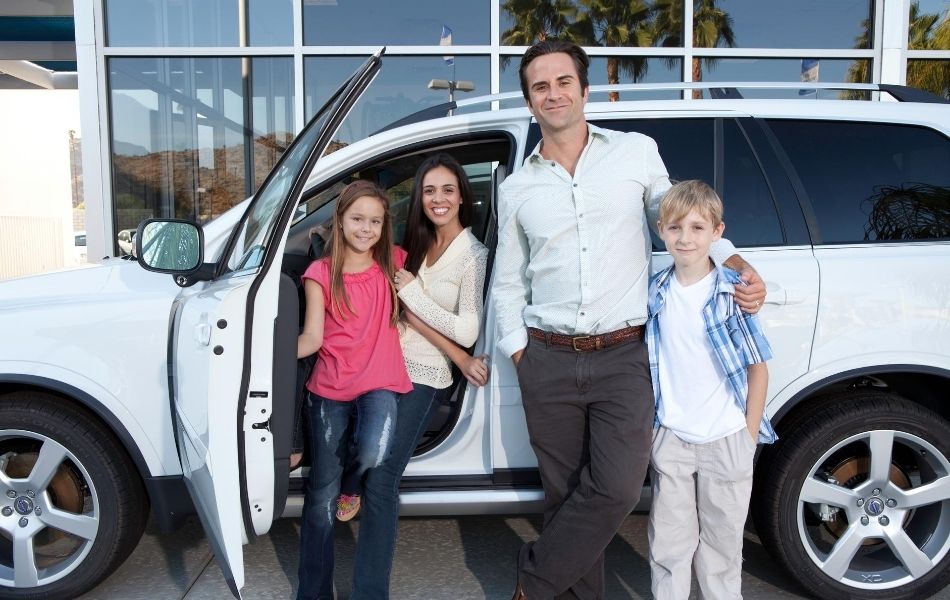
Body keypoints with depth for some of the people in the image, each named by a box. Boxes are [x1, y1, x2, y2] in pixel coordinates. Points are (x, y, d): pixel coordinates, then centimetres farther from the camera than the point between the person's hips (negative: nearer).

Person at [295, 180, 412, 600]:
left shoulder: (394, 262, 5)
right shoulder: (321, 273, 0)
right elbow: (313, 338, -5)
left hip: (380, 384, 0)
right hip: (330, 390, 0)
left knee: (372, 454, -31)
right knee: (321, 495, 5)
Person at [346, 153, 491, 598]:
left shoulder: (473, 255, -9)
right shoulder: (416, 243, 9)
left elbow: (466, 332, -15)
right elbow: (405, 309, -1)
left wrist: (411, 289, -12)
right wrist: (459, 358, -13)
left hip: (423, 376, -6)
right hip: (391, 363, 6)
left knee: (380, 480, -8)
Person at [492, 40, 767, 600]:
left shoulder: (638, 151, 4)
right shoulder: (517, 188, 10)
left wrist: (738, 265, -2)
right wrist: (518, 352, 7)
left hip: (625, 358, -2)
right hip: (549, 363, 2)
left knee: (616, 489, -13)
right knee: (565, 493, 8)